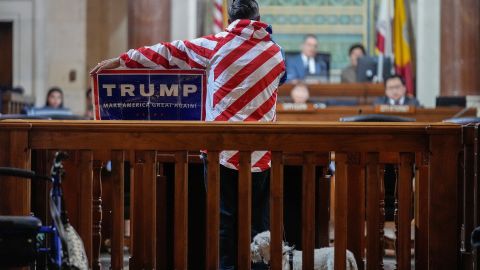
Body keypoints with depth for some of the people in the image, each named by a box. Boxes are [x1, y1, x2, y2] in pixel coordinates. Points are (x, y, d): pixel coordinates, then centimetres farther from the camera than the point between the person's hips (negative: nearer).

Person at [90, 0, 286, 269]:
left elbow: (169, 52, 5)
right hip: (261, 153, 2)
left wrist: (120, 60, 10)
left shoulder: (217, 45, 0)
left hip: (222, 150, -1)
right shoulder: (276, 53, 6)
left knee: (224, 220, 3)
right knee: (258, 224, 5)